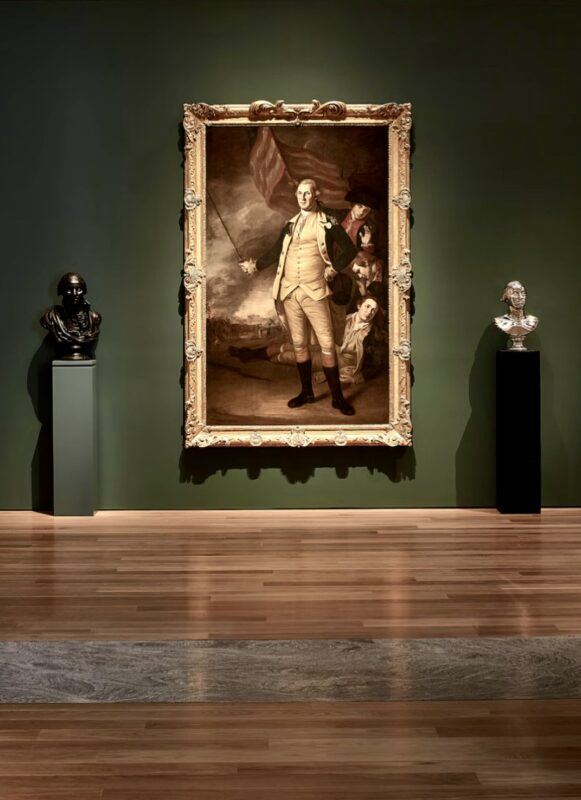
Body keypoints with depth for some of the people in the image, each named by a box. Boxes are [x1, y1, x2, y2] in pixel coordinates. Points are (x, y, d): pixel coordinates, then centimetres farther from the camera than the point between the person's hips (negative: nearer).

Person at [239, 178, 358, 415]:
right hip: (289, 292, 4)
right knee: (298, 344, 9)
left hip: (314, 292, -4)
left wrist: (333, 269, -5)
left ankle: (337, 397, 1)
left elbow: (350, 250, 2)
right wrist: (255, 265, 5)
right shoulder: (290, 225, 13)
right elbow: (275, 253, 16)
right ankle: (306, 391, 20)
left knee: (327, 344, -5)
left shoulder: (328, 223, 1)